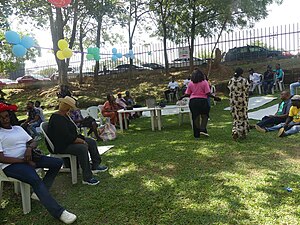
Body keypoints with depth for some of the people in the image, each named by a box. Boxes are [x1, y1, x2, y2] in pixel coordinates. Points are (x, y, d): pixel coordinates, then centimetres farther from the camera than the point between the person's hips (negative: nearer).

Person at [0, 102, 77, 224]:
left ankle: (40, 193, -7)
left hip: (28, 158, 8)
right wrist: (25, 161, -16)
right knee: (35, 180, -33)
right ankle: (59, 212, -34)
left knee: (57, 162, -2)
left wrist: (29, 147, -10)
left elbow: (33, 142, 15)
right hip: (11, 165, -8)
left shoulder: (18, 128, 16)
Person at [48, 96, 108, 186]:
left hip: (70, 141, 11)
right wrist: (81, 141, -18)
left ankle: (95, 166, 16)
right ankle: (87, 178, -29)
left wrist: (80, 138, 2)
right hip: (61, 146, -11)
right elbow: (67, 137, -28)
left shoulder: (64, 116, 10)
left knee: (92, 142, 7)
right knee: (82, 148, -33)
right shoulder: (57, 120, -23)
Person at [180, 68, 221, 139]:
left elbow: (187, 94, 3)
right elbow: (208, 93, -10)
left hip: (193, 101, 3)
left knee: (195, 117, 9)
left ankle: (196, 135, 16)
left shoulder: (190, 83, 3)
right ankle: (203, 129, -2)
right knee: (204, 116, 14)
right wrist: (215, 97, -2)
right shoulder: (204, 82, -4)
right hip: (203, 100, -3)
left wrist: (182, 97, 19)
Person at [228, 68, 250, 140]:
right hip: (242, 101, -3)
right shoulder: (244, 80, -11)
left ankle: (235, 131, -2)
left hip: (233, 101, 3)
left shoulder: (231, 80, -1)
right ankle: (243, 134, 18)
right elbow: (247, 90, -7)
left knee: (236, 117, 14)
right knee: (243, 117, 11)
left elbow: (229, 89, 5)